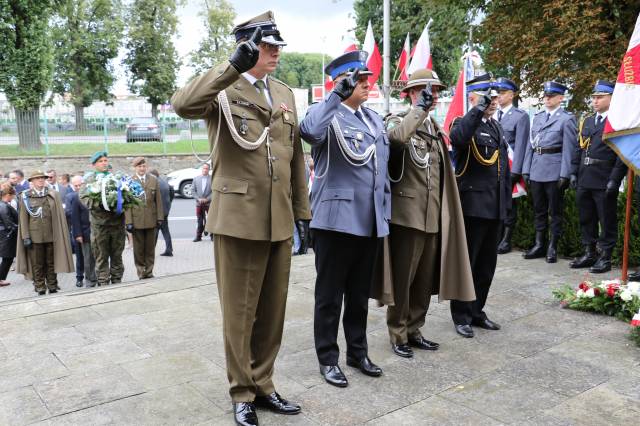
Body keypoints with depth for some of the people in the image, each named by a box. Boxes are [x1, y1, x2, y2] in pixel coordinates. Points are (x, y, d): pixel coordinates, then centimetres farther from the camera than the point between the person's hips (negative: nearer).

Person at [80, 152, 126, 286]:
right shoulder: (89, 178, 4)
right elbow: (83, 197, -7)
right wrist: (98, 203, -22)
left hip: (117, 221, 2)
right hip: (99, 222, -2)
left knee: (117, 255, 11)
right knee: (101, 256, 3)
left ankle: (117, 280, 21)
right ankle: (103, 282, 11)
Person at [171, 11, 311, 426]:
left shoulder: (285, 93, 14)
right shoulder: (223, 90, -3)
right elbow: (182, 105, -25)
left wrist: (302, 211, 13)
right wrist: (234, 66, -30)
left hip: (280, 220, 5)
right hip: (239, 217, -5)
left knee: (273, 309, 13)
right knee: (240, 311, 7)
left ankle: (263, 384, 30)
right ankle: (242, 392, 24)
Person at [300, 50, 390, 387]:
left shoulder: (374, 118, 15)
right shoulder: (326, 113, -7)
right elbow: (309, 131, -33)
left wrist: (386, 212, 18)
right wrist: (338, 95, -30)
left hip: (370, 221, 7)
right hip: (336, 219, -6)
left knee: (360, 293, 17)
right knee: (330, 295, 6)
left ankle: (358, 351, 31)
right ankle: (327, 359, 20)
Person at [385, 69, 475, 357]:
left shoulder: (435, 127, 18)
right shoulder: (398, 120, -5)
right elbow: (396, 137, -32)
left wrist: (444, 212, 19)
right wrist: (420, 108, -24)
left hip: (433, 216, 7)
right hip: (407, 212, -7)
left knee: (425, 279, 12)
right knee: (402, 278, 2)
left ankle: (414, 330, 25)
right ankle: (398, 335, 15)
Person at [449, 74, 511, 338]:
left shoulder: (496, 127, 16)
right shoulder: (463, 124, -7)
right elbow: (458, 138, -34)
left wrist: (506, 201, 18)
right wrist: (479, 109, -31)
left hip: (494, 207, 8)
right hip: (472, 205, -7)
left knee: (487, 264, 14)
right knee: (466, 262, 3)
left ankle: (476, 311, 27)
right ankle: (461, 316, 15)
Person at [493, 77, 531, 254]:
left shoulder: (521, 116, -2)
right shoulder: (492, 115, 12)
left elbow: (520, 145, -7)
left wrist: (515, 171, -12)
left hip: (509, 168, -4)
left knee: (509, 204, 4)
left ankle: (506, 240, 12)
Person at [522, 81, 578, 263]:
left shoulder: (566, 119, -4)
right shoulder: (537, 117, 14)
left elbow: (569, 148, -9)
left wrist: (565, 174, -14)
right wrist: (526, 170, 7)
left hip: (555, 171, -5)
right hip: (536, 170, 6)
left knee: (555, 210, 4)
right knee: (539, 210, 12)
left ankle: (553, 247, 12)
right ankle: (539, 244, 21)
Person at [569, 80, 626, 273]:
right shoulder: (586, 121, 15)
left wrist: (614, 180, -16)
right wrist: (575, 173, 10)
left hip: (604, 182, -7)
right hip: (585, 181, 7)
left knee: (607, 221, 3)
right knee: (586, 219, 14)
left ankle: (605, 257, 12)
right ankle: (589, 254, 25)